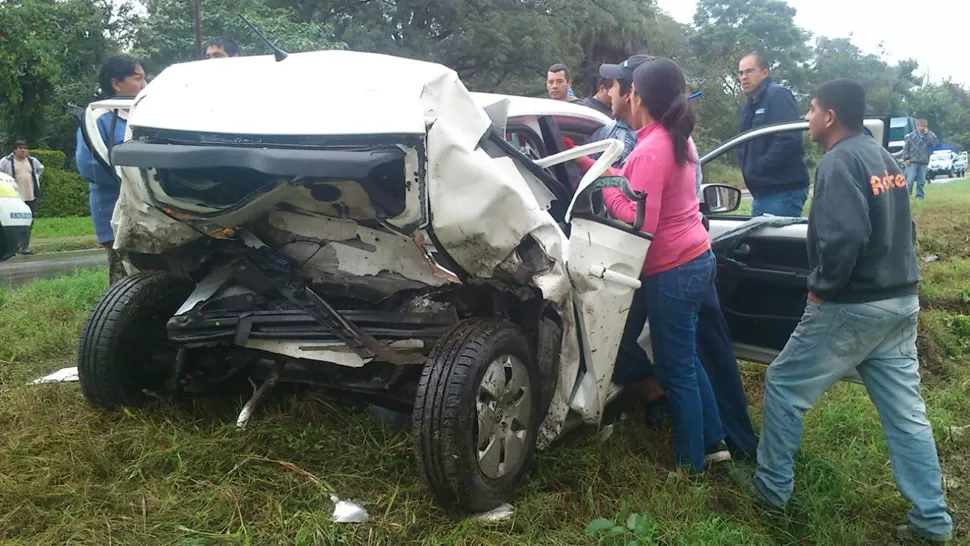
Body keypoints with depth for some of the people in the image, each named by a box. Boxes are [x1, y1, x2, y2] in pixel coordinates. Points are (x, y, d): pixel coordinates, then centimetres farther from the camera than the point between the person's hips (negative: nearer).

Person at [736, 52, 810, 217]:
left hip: (784, 190, -10)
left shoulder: (778, 95, -10)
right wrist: (748, 166, 4)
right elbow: (743, 143, 24)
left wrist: (760, 166, -18)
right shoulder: (749, 105, 19)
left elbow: (789, 139, -23)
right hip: (762, 191, 10)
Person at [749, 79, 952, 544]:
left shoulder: (840, 161, -15)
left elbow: (844, 237, -28)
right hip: (900, 301, 9)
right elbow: (900, 229, 20)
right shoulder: (883, 157, 14)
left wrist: (822, 287, -15)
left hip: (853, 307, -9)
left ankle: (772, 487, 16)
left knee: (783, 387, 6)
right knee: (906, 409, 12)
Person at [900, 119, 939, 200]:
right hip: (912, 162, -3)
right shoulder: (911, 136, 3)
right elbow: (905, 148, 2)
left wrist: (927, 133, -6)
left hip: (924, 162, 3)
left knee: (921, 181, 6)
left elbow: (935, 142, -8)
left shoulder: (929, 135, 10)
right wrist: (906, 159, -7)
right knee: (910, 180, -7)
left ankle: (920, 196, 12)